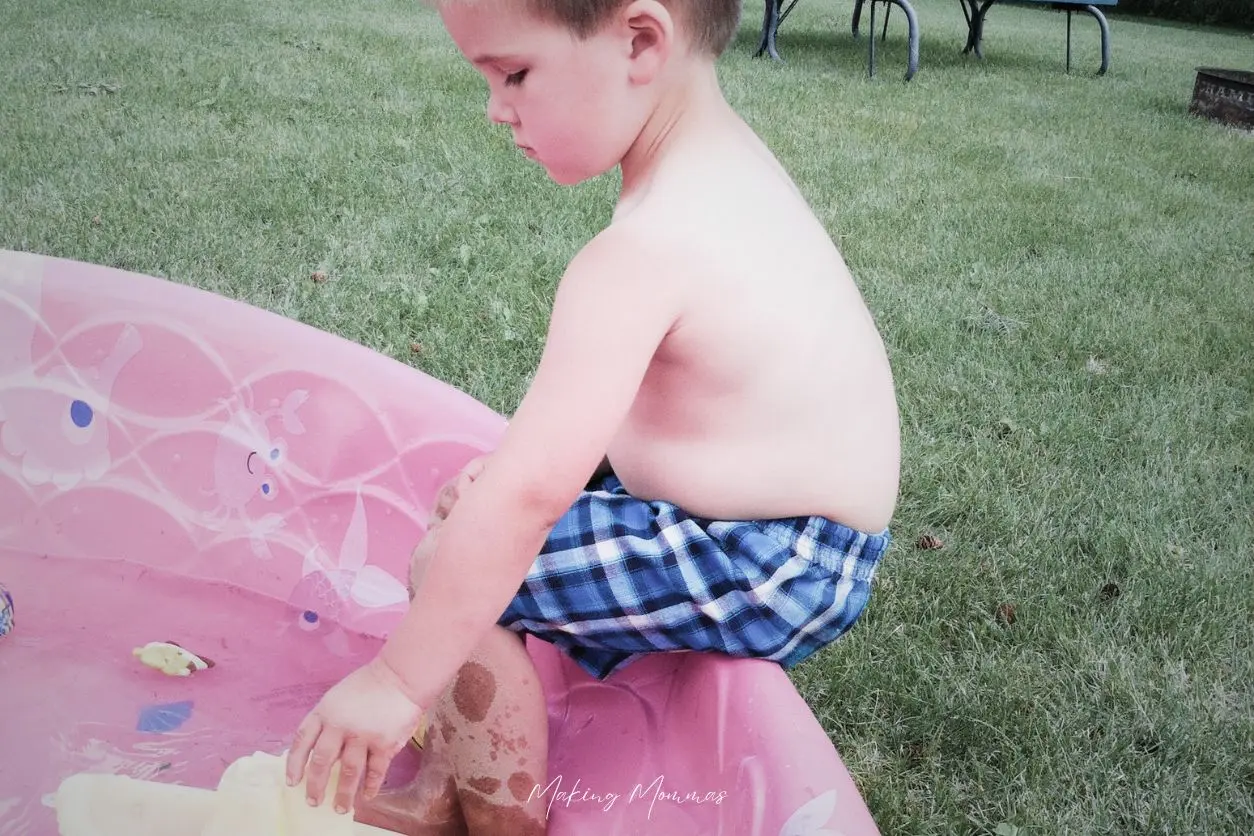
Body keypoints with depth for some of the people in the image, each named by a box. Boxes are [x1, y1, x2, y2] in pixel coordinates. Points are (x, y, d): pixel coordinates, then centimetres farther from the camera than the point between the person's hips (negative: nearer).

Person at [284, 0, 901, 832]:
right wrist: (522, 461, 4)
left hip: (772, 574, -10)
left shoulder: (642, 252, -30)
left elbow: (530, 492, -31)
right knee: (475, 497, 15)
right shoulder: (720, 160, 1)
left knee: (454, 562, -10)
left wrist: (399, 680, -23)